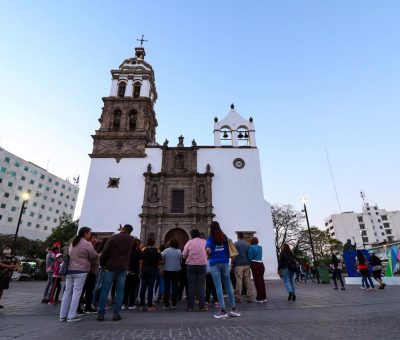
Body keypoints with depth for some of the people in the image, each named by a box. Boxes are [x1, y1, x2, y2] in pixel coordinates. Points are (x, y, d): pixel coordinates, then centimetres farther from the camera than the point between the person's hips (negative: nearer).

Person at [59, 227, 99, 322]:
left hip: (69, 270, 7)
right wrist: (100, 255, 14)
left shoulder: (73, 243, 12)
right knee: (76, 292, -1)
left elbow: (70, 255, 18)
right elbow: (94, 257, -7)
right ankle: (71, 316, 2)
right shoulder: (87, 244, -11)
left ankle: (63, 315, 17)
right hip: (80, 271, -7)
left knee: (67, 292, 11)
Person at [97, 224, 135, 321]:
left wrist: (102, 264, 5)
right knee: (119, 291, 8)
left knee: (105, 290, 7)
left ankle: (101, 314, 10)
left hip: (110, 267, -1)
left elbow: (105, 252, -7)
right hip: (123, 268, 1)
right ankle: (116, 314, 9)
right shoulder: (132, 240, 3)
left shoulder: (113, 237, -4)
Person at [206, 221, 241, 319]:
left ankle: (223, 311, 4)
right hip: (225, 263, 3)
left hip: (214, 264, -3)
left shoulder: (211, 238, -5)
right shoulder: (225, 237, 5)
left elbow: (208, 249, -18)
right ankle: (234, 309, 19)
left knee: (218, 287, 1)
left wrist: (209, 254, 0)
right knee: (228, 286, 11)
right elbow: (229, 249, 5)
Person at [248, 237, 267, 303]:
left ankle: (259, 298, 6)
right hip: (261, 264, 6)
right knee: (261, 280, 13)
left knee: (257, 281, 0)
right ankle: (264, 297, 20)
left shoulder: (251, 247, -7)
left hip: (255, 265, -6)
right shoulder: (260, 247, 12)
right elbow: (260, 256, 10)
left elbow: (250, 256, -9)